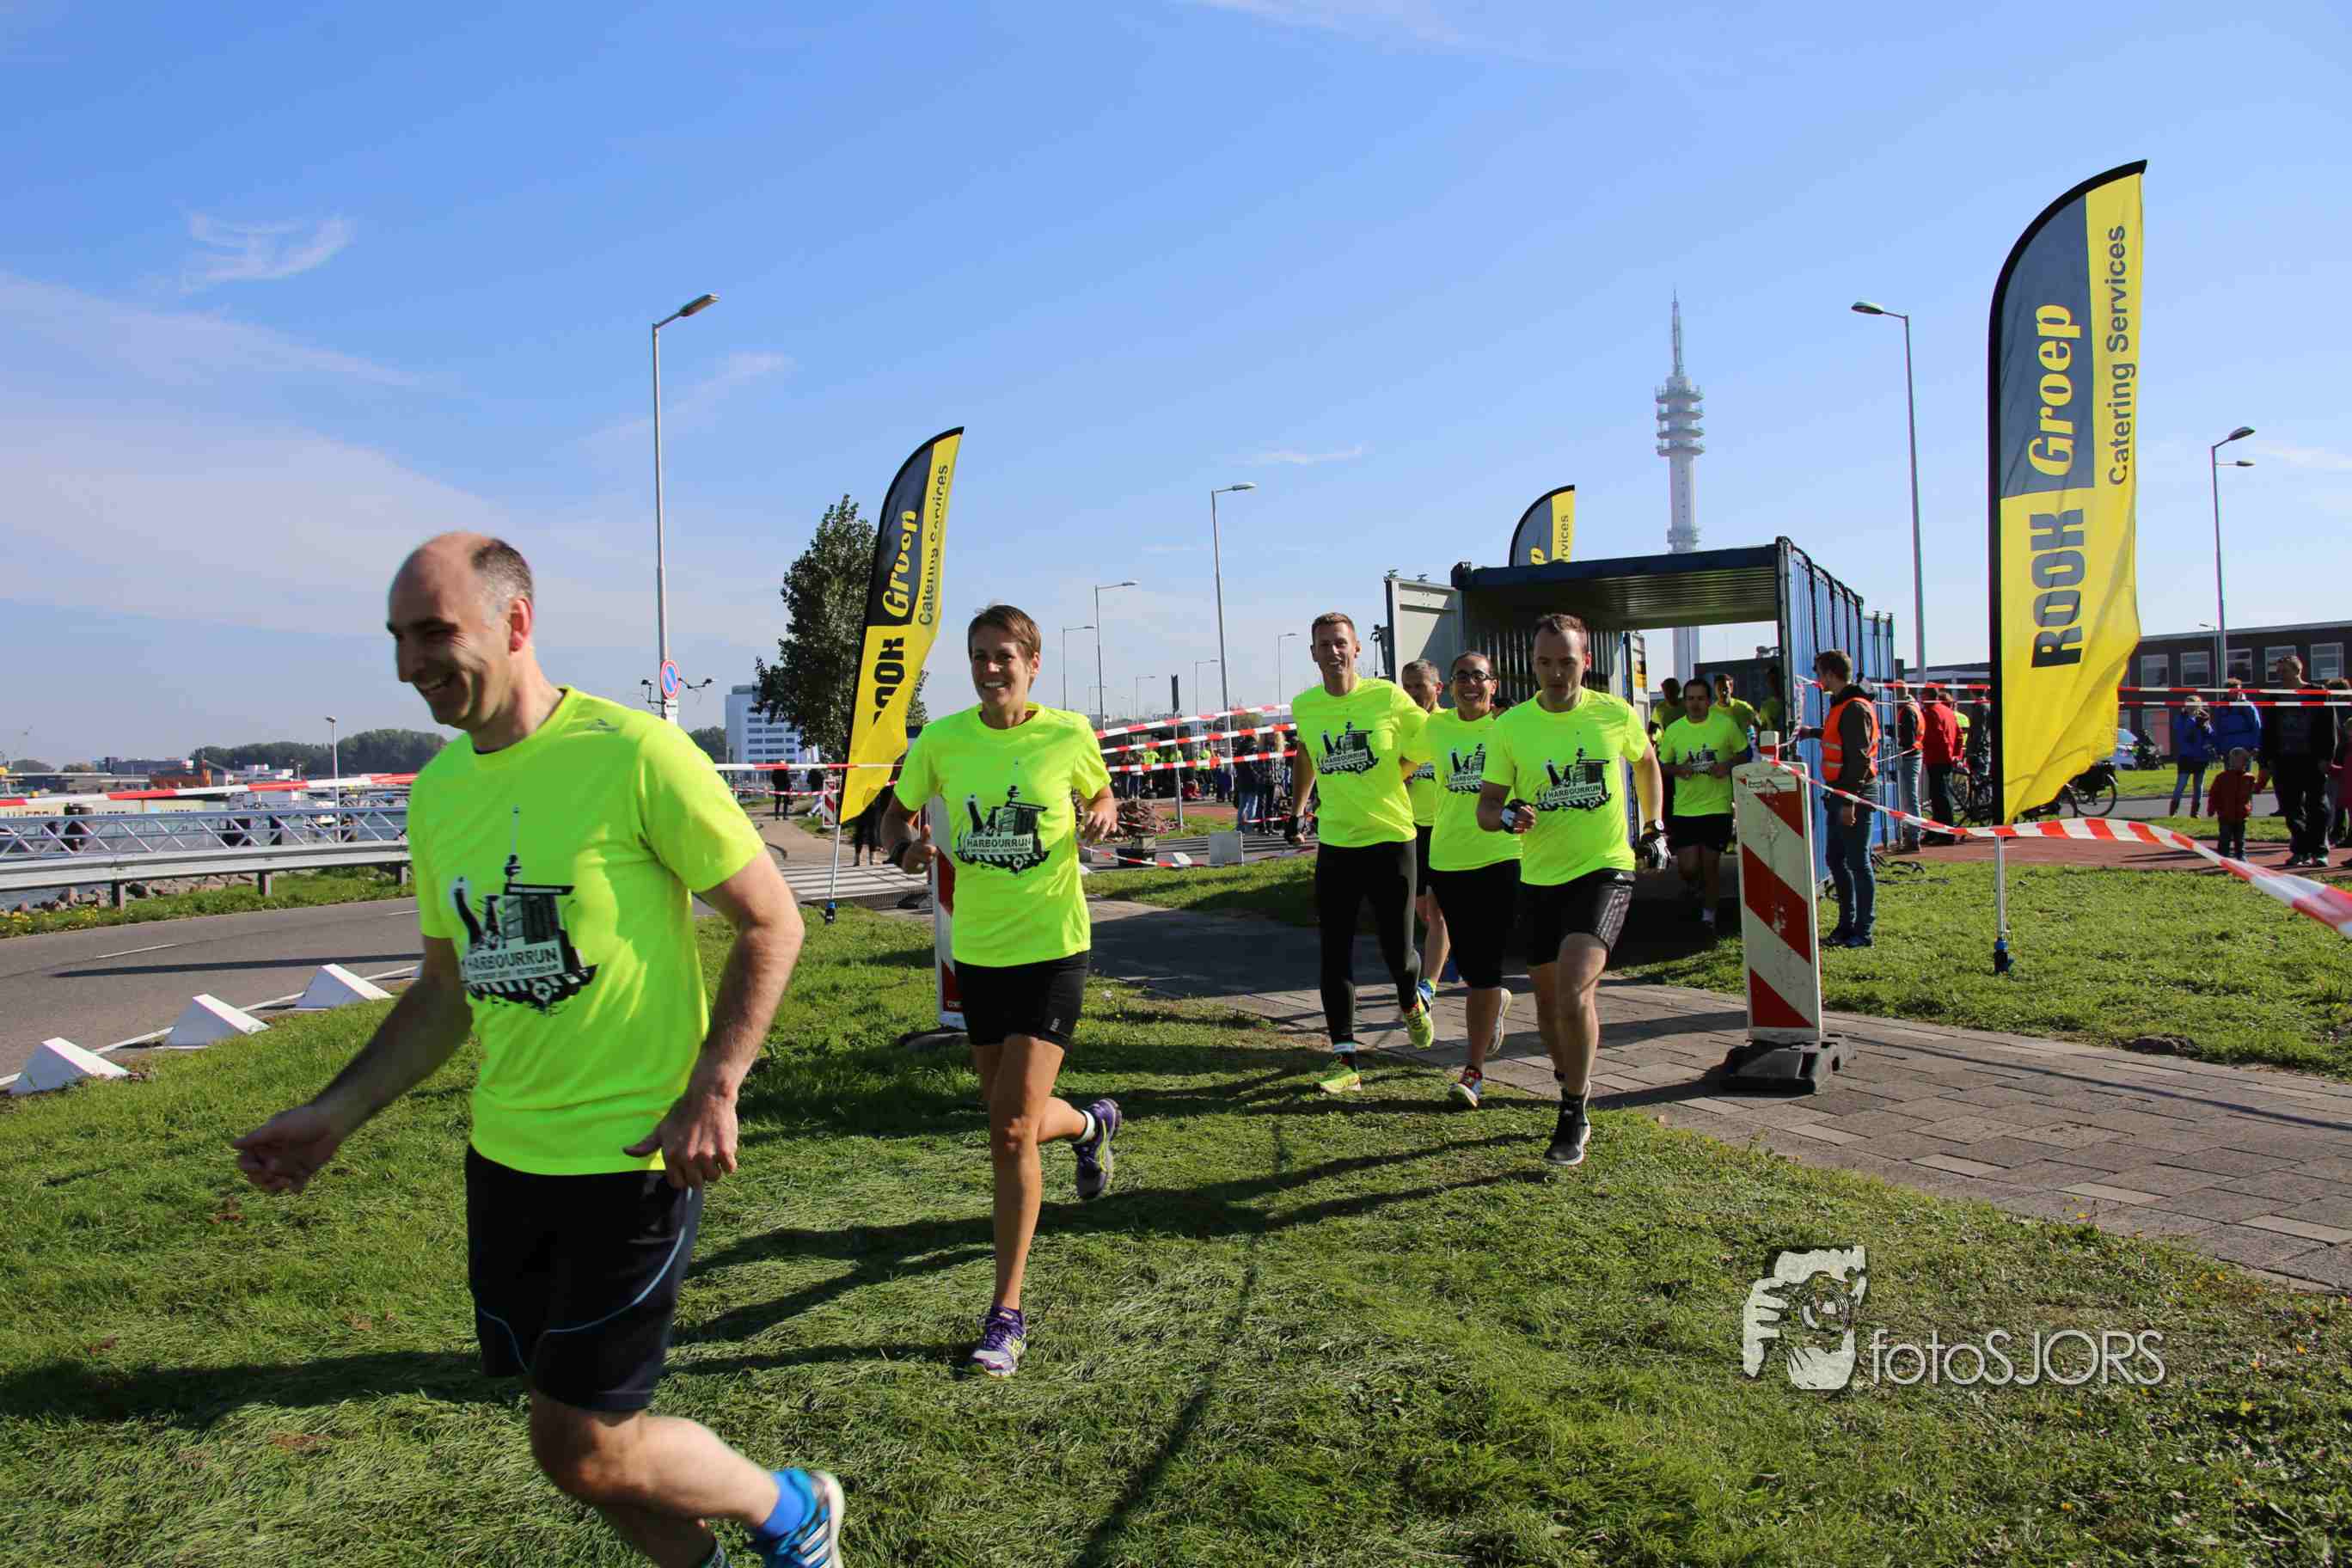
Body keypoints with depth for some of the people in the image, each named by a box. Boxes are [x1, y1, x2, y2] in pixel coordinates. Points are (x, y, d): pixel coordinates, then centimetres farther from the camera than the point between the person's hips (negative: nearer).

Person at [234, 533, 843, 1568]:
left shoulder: (631, 753, -16)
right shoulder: (438, 790, 6)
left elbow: (771, 921, -11)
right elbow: (449, 988, 16)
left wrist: (712, 1091, -17)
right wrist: (335, 1114, 7)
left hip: (631, 1156, -7)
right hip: (505, 1156, 7)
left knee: (582, 1453, 0)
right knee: (575, 1426, 17)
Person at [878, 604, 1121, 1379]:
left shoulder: (1069, 734, -7)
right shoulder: (941, 740, -3)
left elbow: (1102, 796, 11)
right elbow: (897, 814, 11)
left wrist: (1100, 818, -12)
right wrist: (903, 846, -12)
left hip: (1052, 949, -4)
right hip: (977, 951, 4)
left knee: (1011, 1129, -11)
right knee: (1014, 1121, 16)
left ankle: (1006, 1313, 2)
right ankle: (1090, 1123, 53)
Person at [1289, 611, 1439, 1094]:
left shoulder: (1388, 697, -9)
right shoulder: (1304, 707, 2)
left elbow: (1427, 748, 4)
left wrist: (1378, 779, 2)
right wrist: (1298, 808, 22)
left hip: (1390, 838, -3)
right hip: (1334, 845, 3)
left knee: (1397, 951, 5)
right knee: (1335, 955, -1)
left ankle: (1411, 1004, 40)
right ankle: (1344, 1058, 6)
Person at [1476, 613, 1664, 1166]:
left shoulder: (1616, 715, -4)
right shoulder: (1511, 726, -4)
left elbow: (1646, 762, 18)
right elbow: (1486, 807, -2)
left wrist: (1653, 824, 19)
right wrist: (1507, 817, -24)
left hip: (1605, 870, -3)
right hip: (1541, 877, 3)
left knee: (1573, 989, -20)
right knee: (1548, 999, 13)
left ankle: (1575, 1114, -4)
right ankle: (1572, 1082, 42)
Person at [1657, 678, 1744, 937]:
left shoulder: (1726, 724, -4)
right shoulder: (1674, 730, -1)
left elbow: (1743, 752, 9)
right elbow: (1662, 764, 9)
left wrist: (1728, 765, -11)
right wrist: (1678, 770, -12)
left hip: (1718, 806, -1)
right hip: (1684, 807, 1)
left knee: (1711, 865, 3)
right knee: (1688, 867, -4)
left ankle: (1709, 916, 21)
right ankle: (1691, 888, 33)